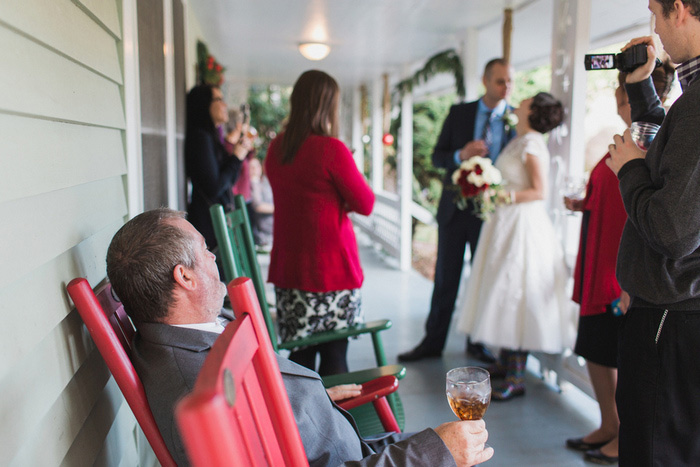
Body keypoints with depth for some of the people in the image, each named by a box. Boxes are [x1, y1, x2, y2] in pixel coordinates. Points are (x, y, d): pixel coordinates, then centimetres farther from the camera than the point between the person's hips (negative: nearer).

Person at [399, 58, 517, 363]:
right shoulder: (459, 113, 3)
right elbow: (437, 156, 3)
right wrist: (461, 155, -18)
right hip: (455, 208, 1)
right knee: (445, 278, 8)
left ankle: (478, 343, 27)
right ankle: (433, 342, 21)